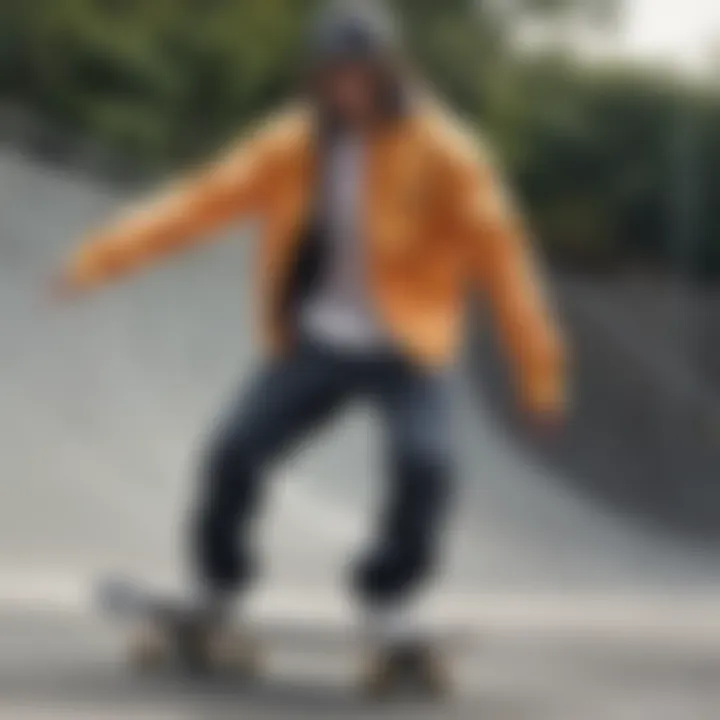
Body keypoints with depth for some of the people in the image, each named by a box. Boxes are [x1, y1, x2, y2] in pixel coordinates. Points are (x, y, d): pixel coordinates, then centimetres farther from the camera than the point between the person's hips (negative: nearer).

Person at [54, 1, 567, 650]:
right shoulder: (294, 145, -1)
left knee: (423, 463, -27)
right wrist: (105, 256, -10)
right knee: (234, 451, -12)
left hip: (405, 347, -3)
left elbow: (498, 253, -9)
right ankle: (215, 588, 13)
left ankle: (388, 595, -3)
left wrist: (538, 367, -12)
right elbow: (207, 200, -2)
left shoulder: (442, 152, -10)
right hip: (316, 343, 3)